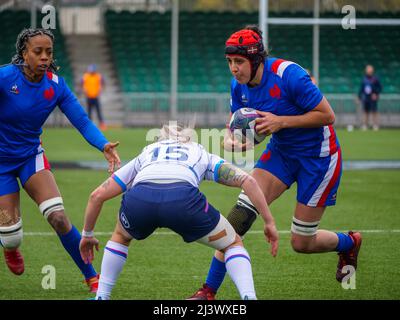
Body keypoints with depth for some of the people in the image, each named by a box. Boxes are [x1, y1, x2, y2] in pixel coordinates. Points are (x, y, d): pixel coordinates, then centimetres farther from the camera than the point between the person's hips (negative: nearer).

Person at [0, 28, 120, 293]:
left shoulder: (56, 85, -10)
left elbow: (81, 120, -15)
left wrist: (103, 145, -33)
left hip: (31, 156, 2)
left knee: (59, 218, -17)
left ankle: (91, 277, -1)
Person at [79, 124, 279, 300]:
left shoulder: (146, 154, 40)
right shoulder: (202, 155, 37)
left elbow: (97, 195, 37)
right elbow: (247, 181, 21)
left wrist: (87, 234, 49)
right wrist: (269, 222, 24)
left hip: (138, 198, 2)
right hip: (183, 196, -2)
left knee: (120, 236, 38)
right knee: (233, 244, 21)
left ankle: (101, 297, 30)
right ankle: (249, 297, -2)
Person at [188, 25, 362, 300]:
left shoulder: (288, 75, -27)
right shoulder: (239, 85, -8)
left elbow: (328, 115, -22)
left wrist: (282, 121, -29)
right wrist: (232, 140, -22)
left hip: (318, 157, -6)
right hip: (281, 152, 6)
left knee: (302, 243, 1)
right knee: (240, 213, -13)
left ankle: (349, 243, 35)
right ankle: (209, 291, -9)